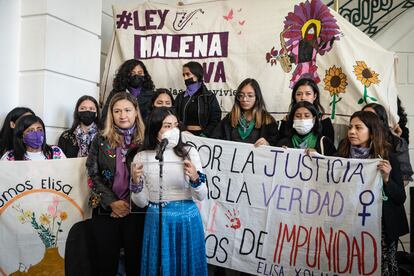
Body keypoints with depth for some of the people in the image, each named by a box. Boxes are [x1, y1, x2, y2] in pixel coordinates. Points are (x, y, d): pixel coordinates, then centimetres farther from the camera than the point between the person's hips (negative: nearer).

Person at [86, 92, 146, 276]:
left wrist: (130, 203, -10)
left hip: (137, 211, -1)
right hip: (106, 210, 1)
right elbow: (93, 175, 0)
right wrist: (112, 202, -10)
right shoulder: (101, 140, 4)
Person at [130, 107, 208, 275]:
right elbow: (142, 202, -2)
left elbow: (201, 196, -5)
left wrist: (195, 178, -24)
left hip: (187, 219, 1)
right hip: (157, 221, 0)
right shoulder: (141, 157, -4)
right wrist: (136, 183, -19)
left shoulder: (189, 152, -5)